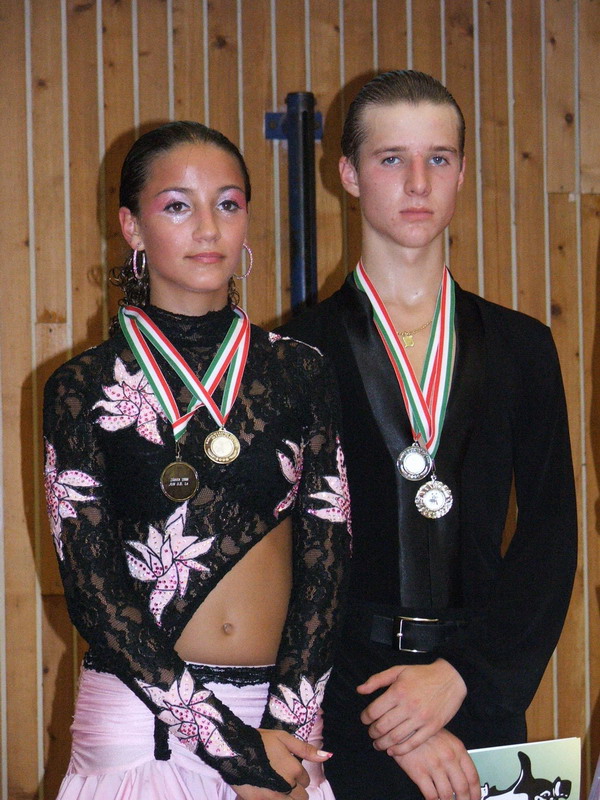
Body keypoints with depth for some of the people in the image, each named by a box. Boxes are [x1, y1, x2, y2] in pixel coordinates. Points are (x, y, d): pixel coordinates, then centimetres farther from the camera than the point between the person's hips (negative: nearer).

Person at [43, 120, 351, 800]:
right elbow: (91, 587, -6)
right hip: (140, 719, -2)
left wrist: (282, 727, -11)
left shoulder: (300, 373, 5)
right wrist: (231, 743, -12)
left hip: (284, 713, 2)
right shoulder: (86, 388, -1)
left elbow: (325, 554, 1)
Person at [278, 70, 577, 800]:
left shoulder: (520, 346, 10)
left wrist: (462, 673, -10)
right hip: (342, 712, -2)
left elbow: (550, 529, 4)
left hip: (480, 694, 2)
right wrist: (381, 715, -12)